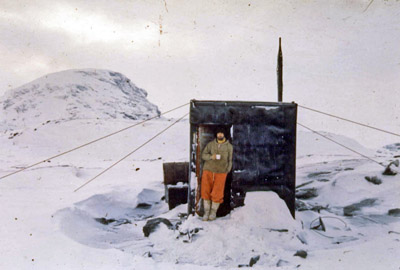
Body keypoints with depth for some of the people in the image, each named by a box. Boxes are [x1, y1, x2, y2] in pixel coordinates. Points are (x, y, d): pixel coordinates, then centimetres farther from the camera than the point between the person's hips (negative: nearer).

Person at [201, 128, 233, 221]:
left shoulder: (229, 146, 8)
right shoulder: (210, 144, 8)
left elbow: (230, 160, 11)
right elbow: (203, 155, 4)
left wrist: (227, 170, 2)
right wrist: (211, 156, -15)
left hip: (221, 172, -1)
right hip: (208, 170, 1)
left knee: (217, 192, -3)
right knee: (206, 191, -2)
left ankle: (213, 212, 13)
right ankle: (206, 212, 10)